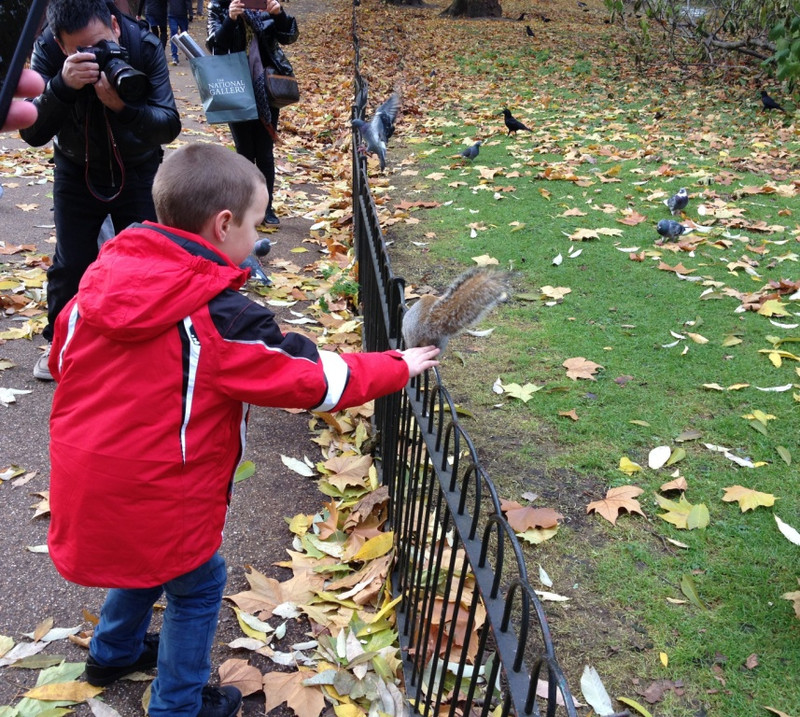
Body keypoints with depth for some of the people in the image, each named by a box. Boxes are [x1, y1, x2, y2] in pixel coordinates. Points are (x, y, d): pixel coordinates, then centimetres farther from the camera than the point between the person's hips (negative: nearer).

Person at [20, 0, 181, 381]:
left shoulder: (145, 46, -26)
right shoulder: (47, 50, -24)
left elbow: (169, 126, -30)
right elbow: (32, 133, -29)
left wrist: (123, 107, -49)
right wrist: (61, 86, -46)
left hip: (137, 170, 0)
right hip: (77, 170, 0)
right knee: (70, 261, 2)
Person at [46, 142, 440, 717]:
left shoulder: (106, 273, -4)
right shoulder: (220, 318, -22)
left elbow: (63, 358, 10)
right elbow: (312, 379, -15)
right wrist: (399, 367, -2)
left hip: (81, 480, 7)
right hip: (156, 495, -7)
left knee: (144, 558, 33)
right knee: (197, 588, 19)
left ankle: (113, 652, 55)